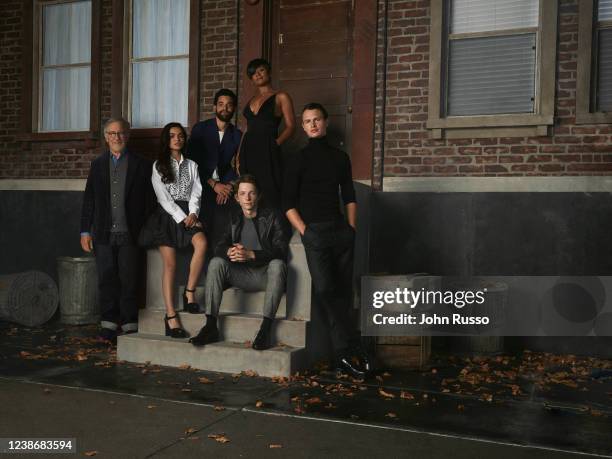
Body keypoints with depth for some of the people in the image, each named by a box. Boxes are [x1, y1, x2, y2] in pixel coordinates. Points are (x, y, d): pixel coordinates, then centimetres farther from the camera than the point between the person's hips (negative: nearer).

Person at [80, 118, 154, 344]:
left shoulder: (141, 165, 4)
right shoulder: (98, 164, 13)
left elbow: (149, 200, 2)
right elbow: (89, 200, 12)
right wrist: (85, 231, 6)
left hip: (129, 234, -2)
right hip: (103, 234, 3)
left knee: (129, 281, 0)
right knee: (107, 281, 5)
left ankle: (129, 326, 9)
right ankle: (109, 325, 14)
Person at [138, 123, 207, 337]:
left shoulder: (192, 165, 21)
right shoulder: (158, 166, 11)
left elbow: (196, 192, 9)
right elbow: (163, 197, 0)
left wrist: (192, 213, -10)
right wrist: (182, 218, -11)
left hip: (188, 214, 2)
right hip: (167, 215, -2)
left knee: (201, 243, -30)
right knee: (170, 263, -16)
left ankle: (189, 293, -20)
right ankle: (171, 315, -19)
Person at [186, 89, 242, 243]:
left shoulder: (238, 135, 12)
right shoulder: (200, 128, 6)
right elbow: (191, 160, -1)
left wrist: (228, 185, -10)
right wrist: (213, 184, -9)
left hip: (225, 189, 2)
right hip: (202, 187, -1)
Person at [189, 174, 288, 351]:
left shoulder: (272, 216, 1)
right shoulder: (235, 219, 15)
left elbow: (280, 249, -12)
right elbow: (219, 247, 5)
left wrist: (251, 254, -26)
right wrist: (229, 252, -21)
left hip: (266, 274, -4)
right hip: (242, 275, 4)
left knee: (277, 264, -35)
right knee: (216, 262, -20)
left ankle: (265, 329, -40)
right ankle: (211, 326, -26)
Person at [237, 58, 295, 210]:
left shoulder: (281, 97, 3)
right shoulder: (251, 101, 19)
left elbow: (290, 126, -4)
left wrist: (276, 143, -17)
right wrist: (239, 156, 10)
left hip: (267, 151, -6)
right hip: (248, 151, 6)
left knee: (269, 195, -8)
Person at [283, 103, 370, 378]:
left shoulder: (340, 158, 16)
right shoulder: (299, 160, 6)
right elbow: (288, 203, 1)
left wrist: (351, 228, 6)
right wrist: (305, 232, -8)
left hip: (341, 230, 4)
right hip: (314, 231, -4)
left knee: (343, 291, 2)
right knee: (324, 288, -18)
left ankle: (345, 354, 9)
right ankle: (352, 351, -11)